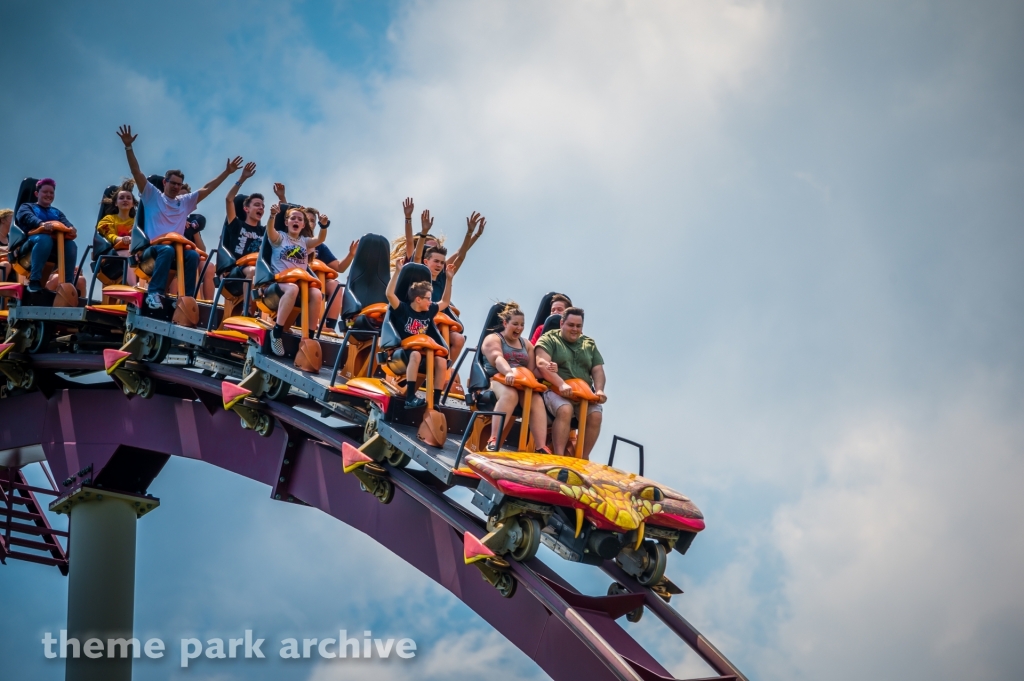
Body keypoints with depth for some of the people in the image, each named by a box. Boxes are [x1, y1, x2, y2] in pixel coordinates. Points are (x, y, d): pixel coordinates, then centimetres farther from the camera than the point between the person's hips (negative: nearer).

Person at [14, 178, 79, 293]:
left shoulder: (56, 212, 32)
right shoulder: (27, 207, 21)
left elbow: (66, 222, 9)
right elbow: (28, 218, -5)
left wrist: (71, 228, -18)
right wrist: (42, 224, -29)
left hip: (56, 246, 3)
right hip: (32, 243, -3)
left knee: (71, 245, -30)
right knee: (45, 239, -39)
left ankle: (68, 283, -34)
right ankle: (34, 280, -40)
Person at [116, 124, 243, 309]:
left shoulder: (185, 202, 22)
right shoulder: (152, 196, 11)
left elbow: (207, 189, 21)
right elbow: (136, 172, 3)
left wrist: (227, 172, 16)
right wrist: (128, 147, -7)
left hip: (178, 248, 3)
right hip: (153, 248, -3)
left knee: (193, 255, -30)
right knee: (167, 250, -39)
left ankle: (187, 298, -28)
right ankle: (155, 293, -37)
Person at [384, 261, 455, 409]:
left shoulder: (429, 311, 9)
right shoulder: (402, 309, -8)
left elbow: (445, 302, 24)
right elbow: (389, 294, -24)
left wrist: (449, 279, 15)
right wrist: (397, 271, -29)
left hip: (421, 353, 6)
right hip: (400, 353, -6)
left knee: (441, 361, -22)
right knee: (415, 354, -39)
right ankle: (410, 397, -42)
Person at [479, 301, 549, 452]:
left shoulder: (526, 344, 22)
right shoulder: (493, 339, 4)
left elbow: (532, 369, 14)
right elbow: (497, 359, -17)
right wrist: (509, 372, -38)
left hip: (523, 384, 5)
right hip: (496, 380, -5)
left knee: (537, 401, -28)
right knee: (510, 394, -40)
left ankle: (540, 448, -38)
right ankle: (494, 440, -45)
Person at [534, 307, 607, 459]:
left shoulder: (589, 344, 20)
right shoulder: (549, 339, 4)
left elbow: (598, 370, 15)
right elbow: (542, 364, -12)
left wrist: (599, 390, -8)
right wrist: (561, 384, -27)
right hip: (556, 390, -4)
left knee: (595, 415, -24)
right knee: (565, 410, -35)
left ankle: (584, 458, -16)